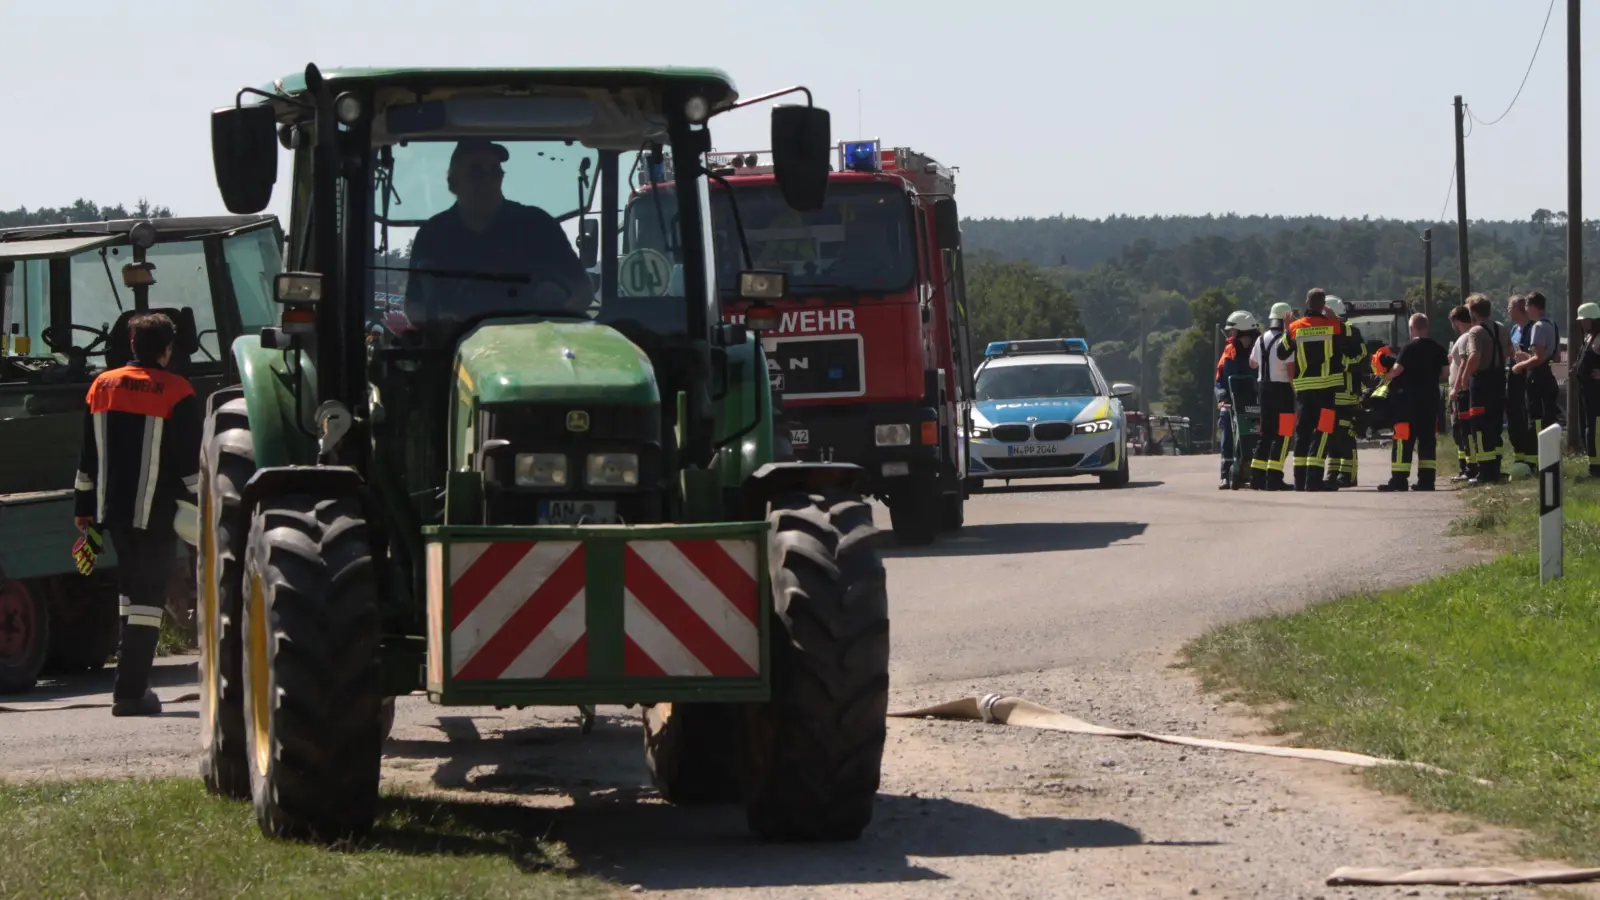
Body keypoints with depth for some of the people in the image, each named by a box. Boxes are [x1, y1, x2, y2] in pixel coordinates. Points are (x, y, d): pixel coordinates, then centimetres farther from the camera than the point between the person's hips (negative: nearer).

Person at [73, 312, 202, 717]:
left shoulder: (103, 386, 8)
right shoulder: (176, 393, -8)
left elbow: (88, 456, 13)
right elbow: (192, 460, -10)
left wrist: (83, 506, 19)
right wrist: (202, 508, -4)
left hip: (113, 508, 5)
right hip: (156, 512, -5)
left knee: (131, 586, 20)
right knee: (149, 594, -3)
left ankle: (132, 680, 20)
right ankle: (130, 692, -8)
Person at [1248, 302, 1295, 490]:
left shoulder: (1261, 339, 11)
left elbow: (1252, 364, 25)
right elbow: (1291, 369, -17)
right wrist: (1297, 390, -10)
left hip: (1263, 388, 8)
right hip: (1282, 390, -8)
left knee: (1266, 434, 15)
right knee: (1282, 436, -6)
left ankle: (1257, 476, 13)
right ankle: (1274, 478, -12)